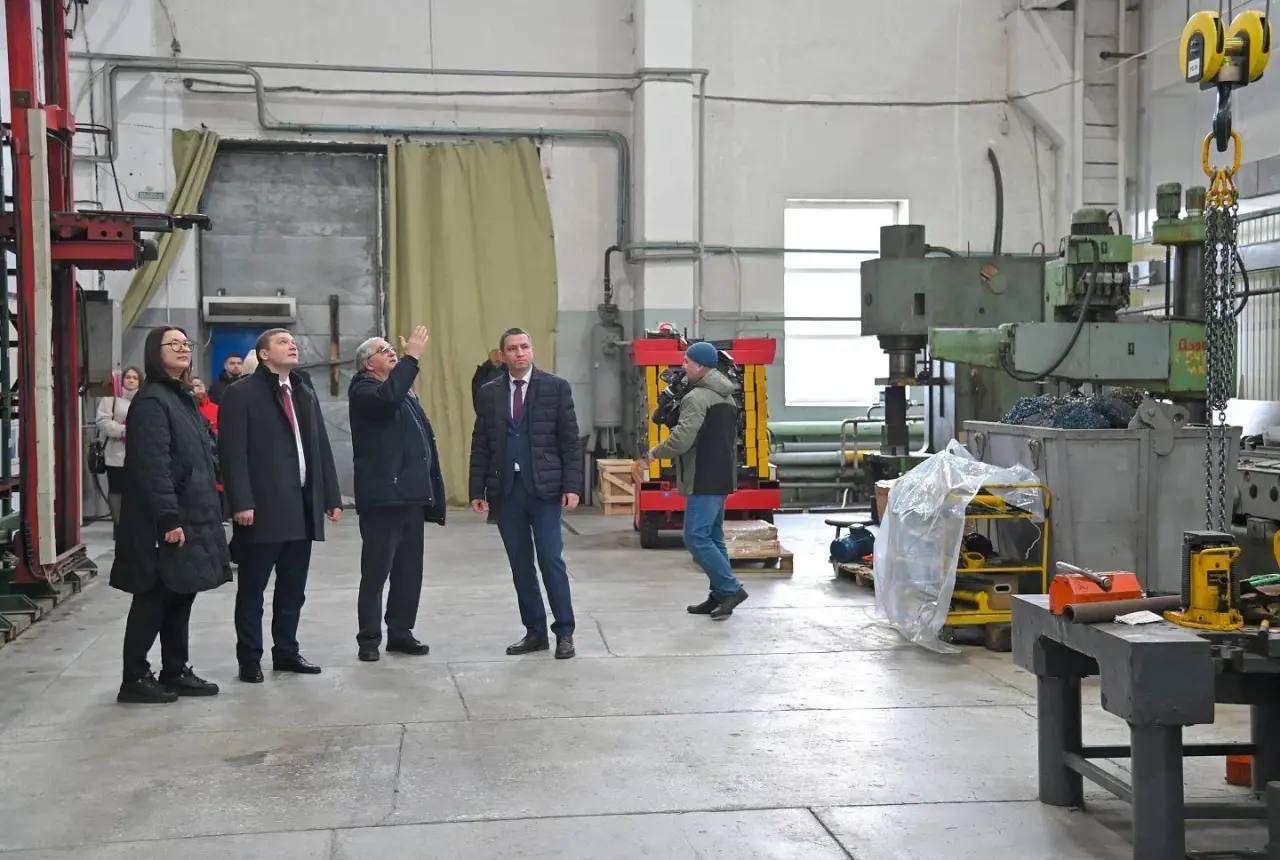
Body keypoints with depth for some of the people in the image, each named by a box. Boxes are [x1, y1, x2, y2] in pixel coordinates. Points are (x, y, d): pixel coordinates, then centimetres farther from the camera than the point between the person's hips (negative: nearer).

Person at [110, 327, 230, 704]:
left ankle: (175, 672, 21)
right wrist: (169, 519, -24)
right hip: (164, 521, -9)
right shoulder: (151, 401, -14)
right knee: (154, 599, -3)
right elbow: (152, 466, -21)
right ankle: (134, 680, 6)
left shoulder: (183, 398, 16)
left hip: (191, 516, 9)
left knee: (180, 596, 13)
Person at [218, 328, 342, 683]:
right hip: (263, 510, -6)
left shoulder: (306, 395, 17)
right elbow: (233, 453, -12)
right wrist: (241, 503, -19)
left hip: (303, 508, 6)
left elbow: (321, 449, 15)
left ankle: (286, 651, 23)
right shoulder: (241, 394, -5)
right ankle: (249, 659, 12)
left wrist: (332, 497, 10)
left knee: (293, 588, 12)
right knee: (252, 589, 4)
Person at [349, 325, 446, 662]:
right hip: (382, 495, -8)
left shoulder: (405, 390, 21)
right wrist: (411, 357, -24)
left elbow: (424, 438, 22)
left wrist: (431, 490, 16)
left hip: (411, 494, 8)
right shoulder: (364, 391, -5)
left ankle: (400, 632, 21)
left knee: (409, 570, 12)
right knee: (376, 572, -1)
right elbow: (388, 398, -30)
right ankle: (369, 639, 6)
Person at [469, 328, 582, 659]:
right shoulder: (489, 392, 9)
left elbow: (569, 441, -1)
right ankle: (535, 632, 17)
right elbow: (480, 445, 10)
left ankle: (564, 632, 6)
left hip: (544, 488, -3)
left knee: (551, 559, -5)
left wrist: (572, 486, -8)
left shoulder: (556, 387, 1)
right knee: (520, 564, 7)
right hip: (505, 490, 3)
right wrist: (477, 490, 4)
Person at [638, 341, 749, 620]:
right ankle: (720, 596, 15)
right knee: (713, 538, 13)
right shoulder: (727, 397, 17)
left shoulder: (697, 398, -16)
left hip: (704, 481, -10)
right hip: (722, 478, 10)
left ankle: (731, 588, -8)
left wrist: (653, 454, -7)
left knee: (696, 537, -8)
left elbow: (681, 440, -22)